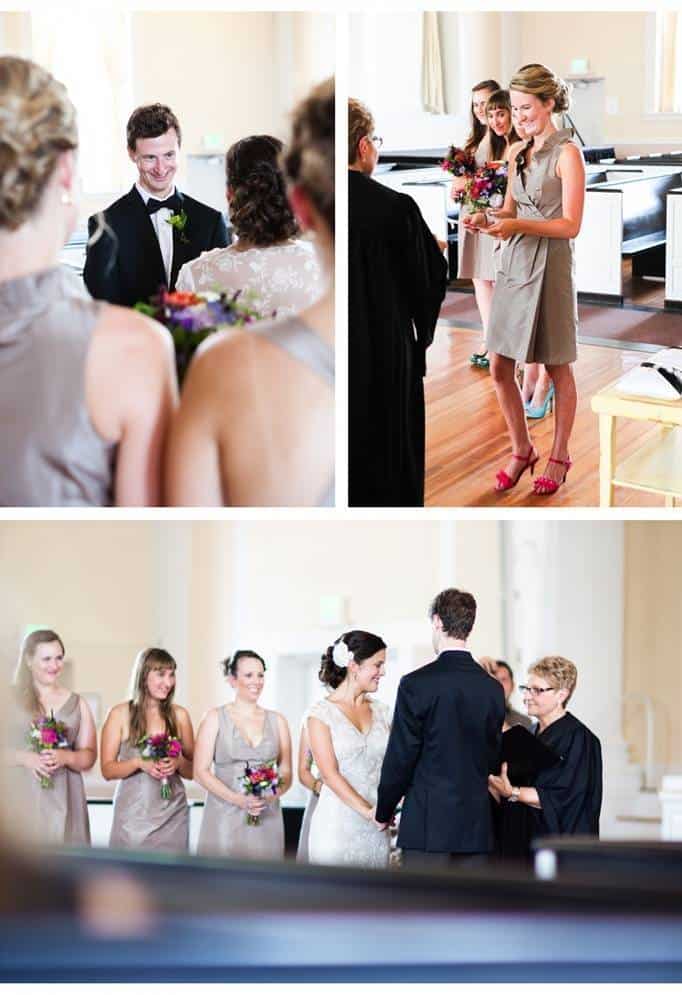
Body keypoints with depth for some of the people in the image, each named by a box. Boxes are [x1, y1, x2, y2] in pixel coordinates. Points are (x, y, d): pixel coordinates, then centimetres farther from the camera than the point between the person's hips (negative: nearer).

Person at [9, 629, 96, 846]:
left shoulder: (76, 703, 13)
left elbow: (89, 757, 11)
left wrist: (65, 757, -9)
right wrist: (24, 757, -14)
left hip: (63, 802, 2)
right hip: (21, 798, -2)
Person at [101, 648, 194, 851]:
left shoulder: (179, 715, 6)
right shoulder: (120, 713, 0)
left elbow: (192, 771, 12)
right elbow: (107, 770, 0)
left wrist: (179, 763, -10)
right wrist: (139, 762, -17)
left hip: (172, 814, 2)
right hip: (133, 814, -2)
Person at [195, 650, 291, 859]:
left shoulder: (277, 721, 12)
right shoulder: (215, 718, 3)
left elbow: (286, 774, 12)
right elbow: (201, 771, -4)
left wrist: (272, 795, -11)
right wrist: (239, 800, -15)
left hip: (266, 820, 3)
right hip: (225, 818, -2)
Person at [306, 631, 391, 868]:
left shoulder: (381, 711, 11)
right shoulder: (322, 712, -3)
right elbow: (330, 774, -10)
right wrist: (367, 811, -18)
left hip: (376, 828, 4)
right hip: (336, 827, -4)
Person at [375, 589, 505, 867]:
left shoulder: (416, 684, -9)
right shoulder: (493, 688, 6)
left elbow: (399, 757, -6)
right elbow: (493, 761, 13)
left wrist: (384, 812, 7)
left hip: (428, 824, -5)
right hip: (477, 824, 5)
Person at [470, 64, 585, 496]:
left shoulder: (567, 153, -11)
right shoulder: (518, 153, 11)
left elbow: (570, 225, -14)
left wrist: (516, 225, -23)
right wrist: (489, 219, -4)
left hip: (550, 266, -7)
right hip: (514, 263, 7)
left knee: (557, 367, 7)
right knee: (500, 366, 5)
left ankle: (559, 456, 20)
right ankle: (522, 450, 22)